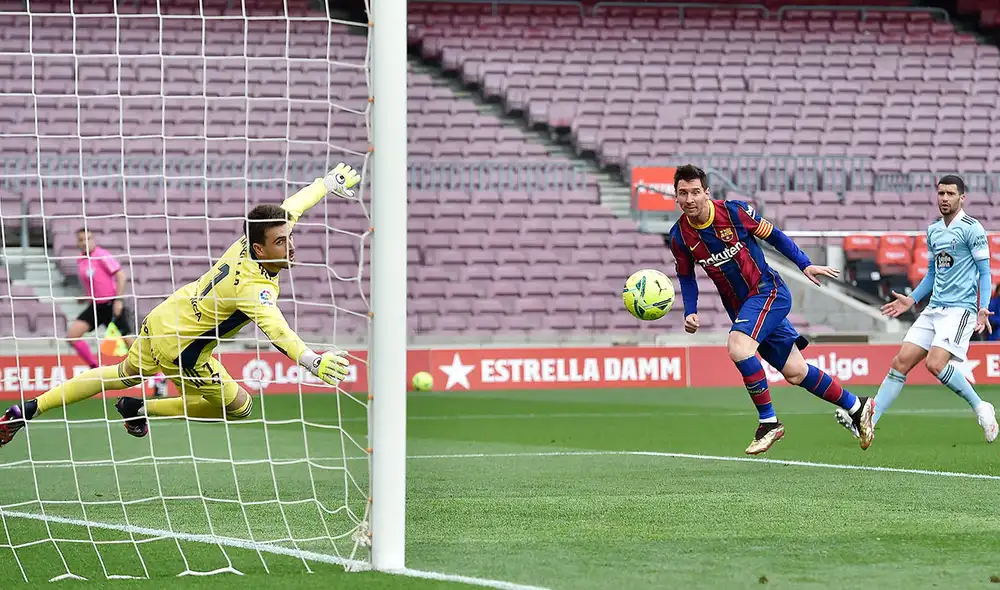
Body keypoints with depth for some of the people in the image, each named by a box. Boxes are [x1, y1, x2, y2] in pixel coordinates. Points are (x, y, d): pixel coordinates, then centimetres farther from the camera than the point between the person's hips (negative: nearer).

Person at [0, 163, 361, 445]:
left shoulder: (248, 243, -10)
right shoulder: (255, 288, -33)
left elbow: (287, 209, 7)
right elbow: (276, 331, -51)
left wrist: (329, 184, 18)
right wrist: (313, 362, -64)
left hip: (159, 321, 8)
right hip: (179, 350, -8)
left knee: (124, 375, 31)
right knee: (239, 406, 8)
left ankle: (29, 410, 33)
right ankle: (142, 410, 16)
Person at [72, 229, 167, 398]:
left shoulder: (102, 256, -13)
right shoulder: (81, 260, 8)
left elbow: (121, 275, -16)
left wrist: (118, 300, -19)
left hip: (112, 305, -7)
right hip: (95, 306, 7)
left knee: (131, 341, -9)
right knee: (72, 334, -9)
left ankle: (159, 379, 1)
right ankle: (95, 368, 5)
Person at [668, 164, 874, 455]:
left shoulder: (734, 212, -15)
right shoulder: (679, 236, -5)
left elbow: (773, 235, -1)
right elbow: (686, 276, 12)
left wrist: (805, 265, -5)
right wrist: (690, 312, -2)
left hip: (768, 292, -5)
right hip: (741, 308, 5)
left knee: (738, 346, -29)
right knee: (795, 372, 6)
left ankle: (769, 422, -18)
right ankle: (856, 406, 26)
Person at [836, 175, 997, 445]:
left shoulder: (972, 229, -6)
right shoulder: (933, 231, 16)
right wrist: (911, 300, 21)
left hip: (961, 308, -7)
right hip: (934, 309, 7)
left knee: (935, 363, -23)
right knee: (901, 361, -3)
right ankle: (867, 424, -7)